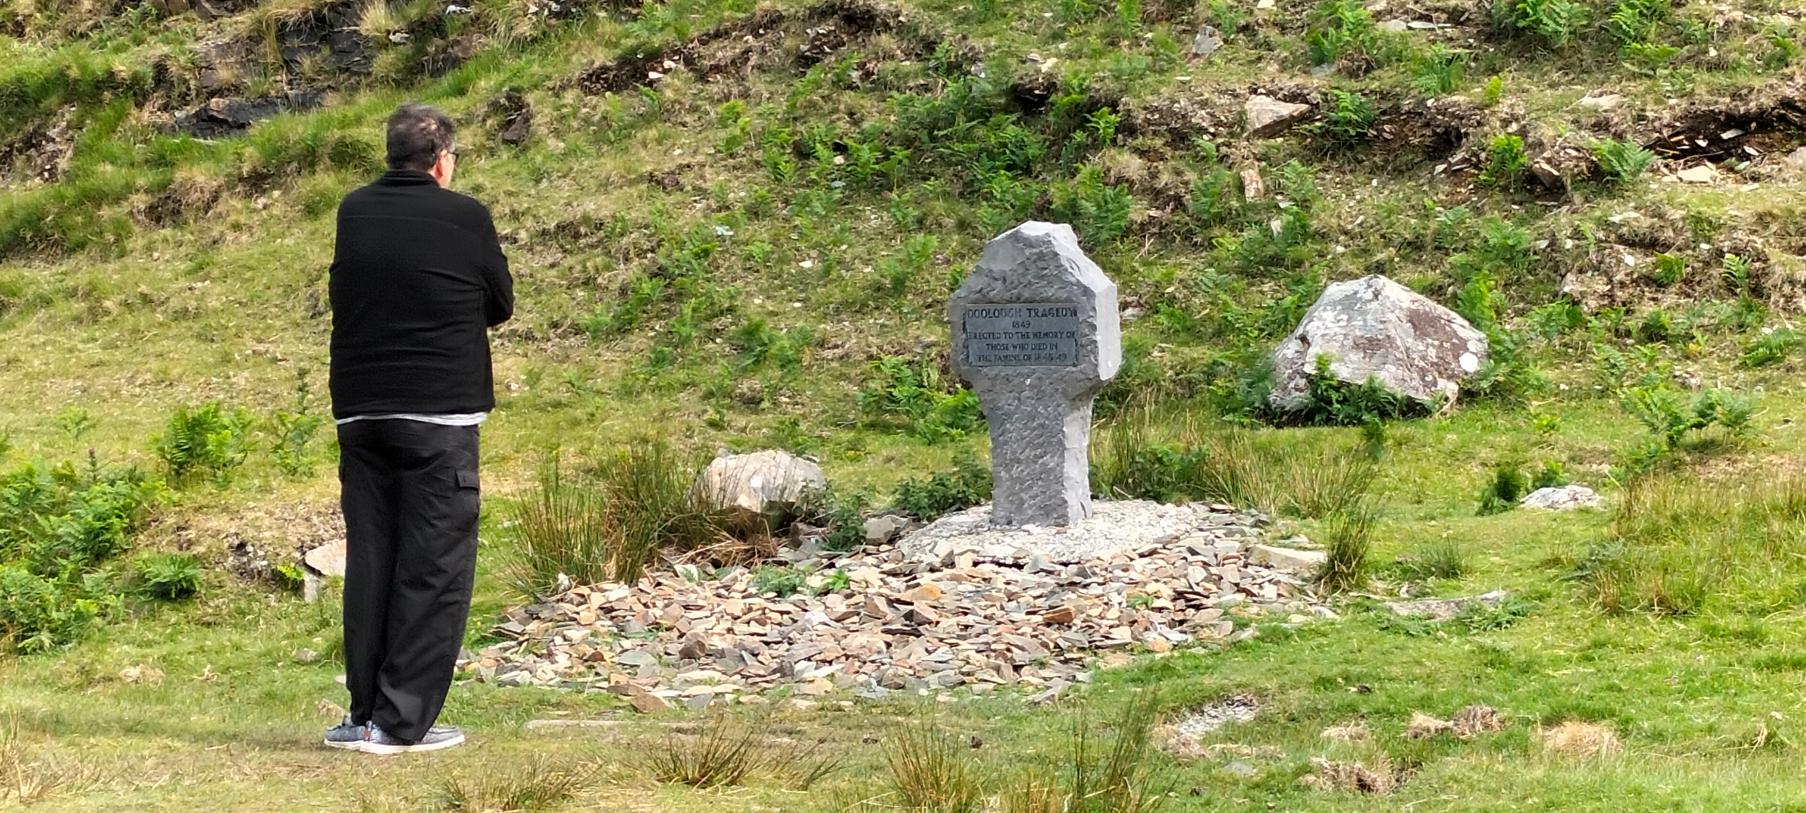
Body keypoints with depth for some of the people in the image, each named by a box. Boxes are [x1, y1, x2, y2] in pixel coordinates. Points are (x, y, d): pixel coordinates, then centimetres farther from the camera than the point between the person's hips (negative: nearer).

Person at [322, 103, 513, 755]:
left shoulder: (353, 213, 6)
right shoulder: (464, 218, -6)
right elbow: (500, 306, 6)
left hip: (359, 411, 5)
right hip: (440, 413, -5)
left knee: (369, 561, 10)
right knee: (434, 567, 0)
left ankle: (365, 715, 11)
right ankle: (404, 720, -3)